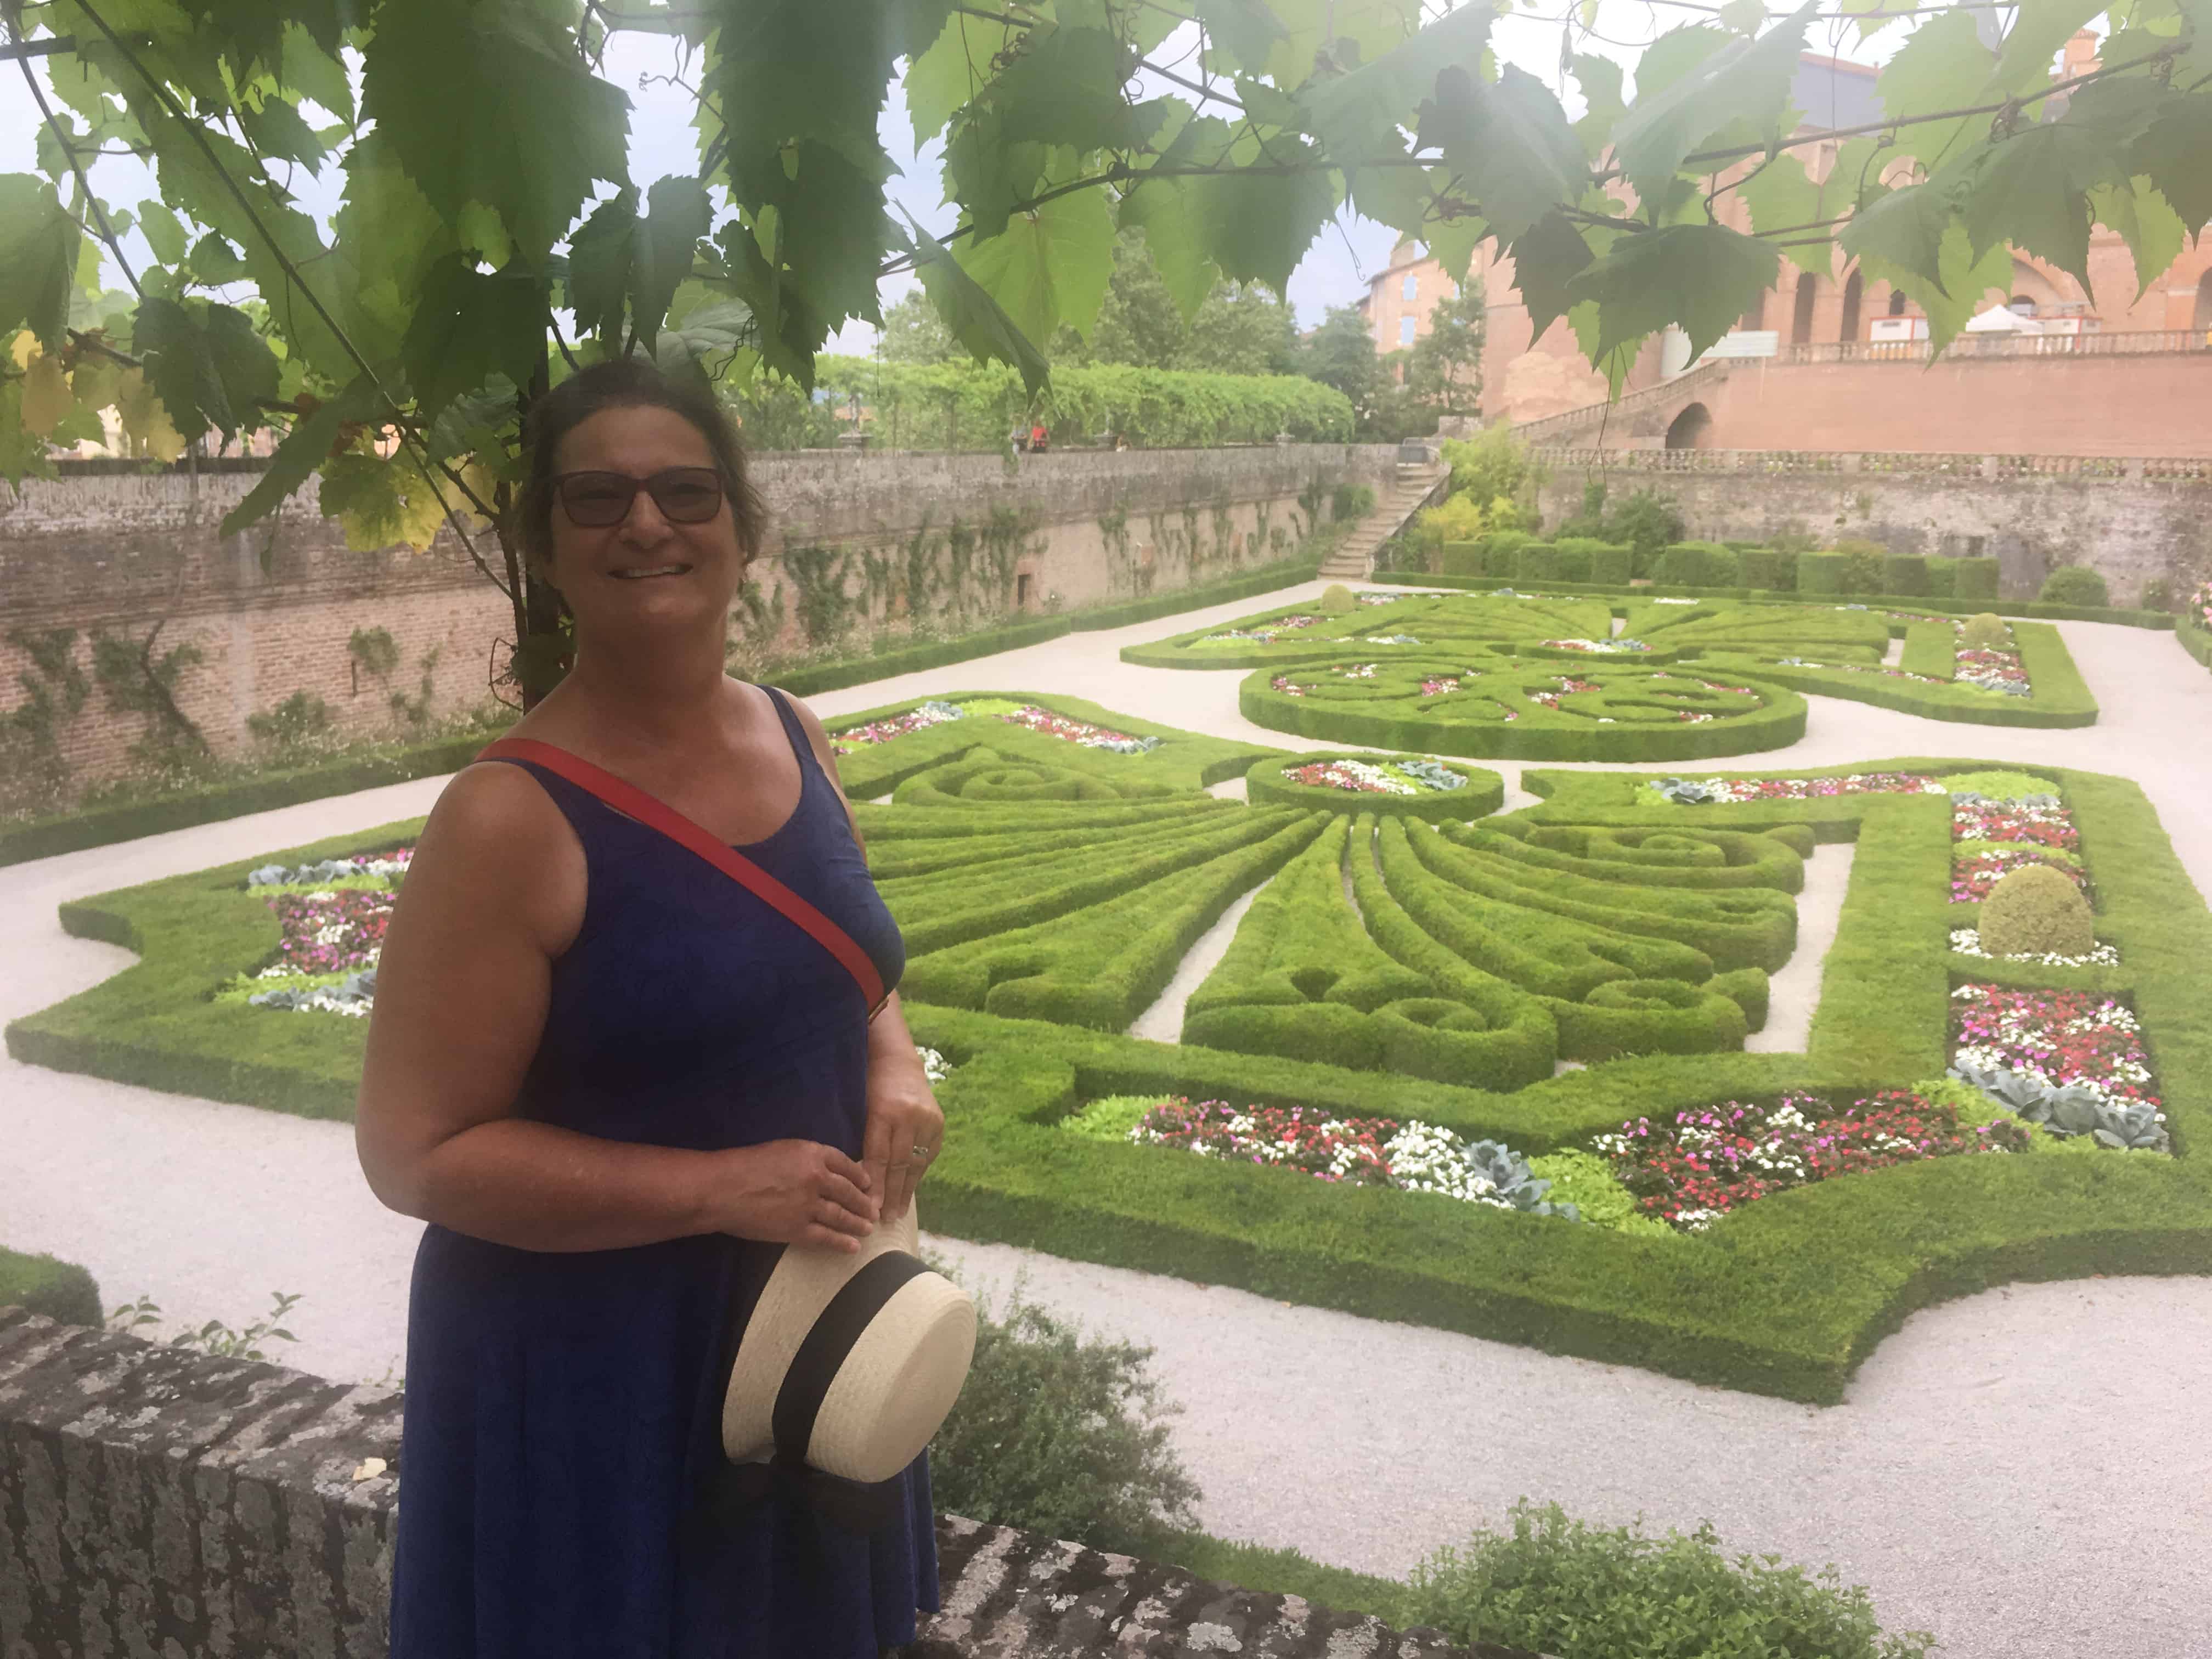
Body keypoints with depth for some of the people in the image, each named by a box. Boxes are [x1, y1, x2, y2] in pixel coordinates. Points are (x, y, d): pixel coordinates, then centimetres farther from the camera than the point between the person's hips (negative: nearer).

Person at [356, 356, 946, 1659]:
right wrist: (717, 1188, -25)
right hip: (593, 1359, -6)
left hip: (806, 1315, 6)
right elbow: (417, 1153, -18)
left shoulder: (796, 737, -2)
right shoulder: (510, 817, -21)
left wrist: (895, 1072, -8)